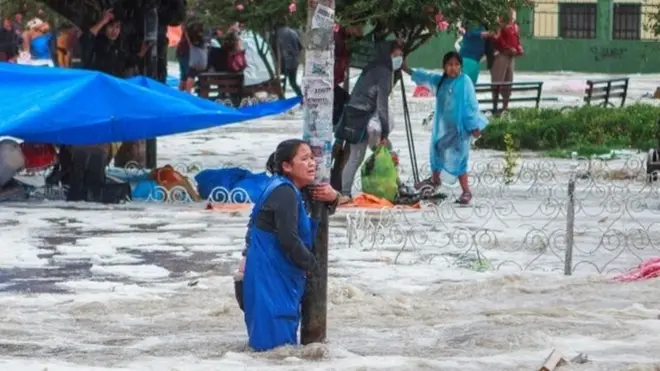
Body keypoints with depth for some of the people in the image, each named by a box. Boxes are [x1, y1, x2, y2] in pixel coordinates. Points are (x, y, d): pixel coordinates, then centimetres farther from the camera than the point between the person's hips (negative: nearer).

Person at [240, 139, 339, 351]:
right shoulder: (284, 193, -18)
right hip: (270, 276, -11)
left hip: (284, 274, 11)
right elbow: (288, 238, -23)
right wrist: (311, 265, -7)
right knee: (278, 336, -13)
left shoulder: (295, 191, 13)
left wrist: (332, 198, 2)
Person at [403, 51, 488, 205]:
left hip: (459, 127, -6)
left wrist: (474, 126, -13)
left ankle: (466, 191, -3)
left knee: (457, 158, -9)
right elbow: (424, 77, 20)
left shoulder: (465, 82, -11)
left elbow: (472, 105, -11)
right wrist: (405, 69, 22)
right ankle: (434, 179, 43)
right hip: (442, 125, 6)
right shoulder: (440, 80, 6)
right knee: (437, 151, 21)